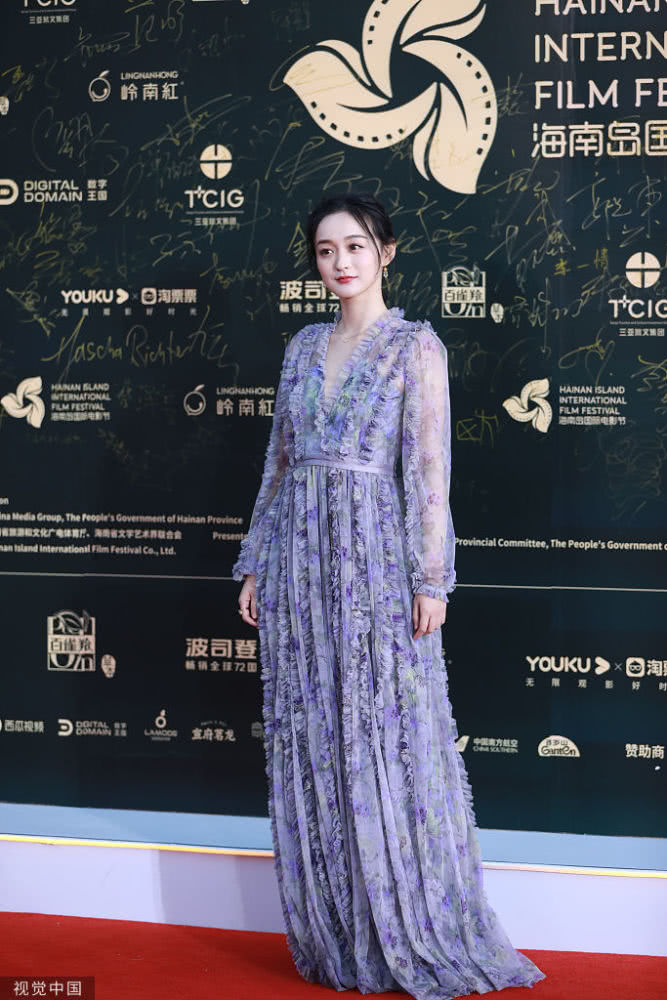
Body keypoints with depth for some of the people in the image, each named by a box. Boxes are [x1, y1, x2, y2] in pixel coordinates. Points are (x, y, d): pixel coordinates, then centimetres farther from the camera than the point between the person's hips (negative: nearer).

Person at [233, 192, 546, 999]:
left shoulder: (415, 345, -2)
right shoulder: (303, 347, 13)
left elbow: (429, 468, -7)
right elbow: (279, 459, 15)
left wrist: (431, 578, -13)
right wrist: (255, 564, 12)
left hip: (376, 555, -5)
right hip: (301, 556, 5)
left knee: (387, 744, -1)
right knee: (308, 746, 8)